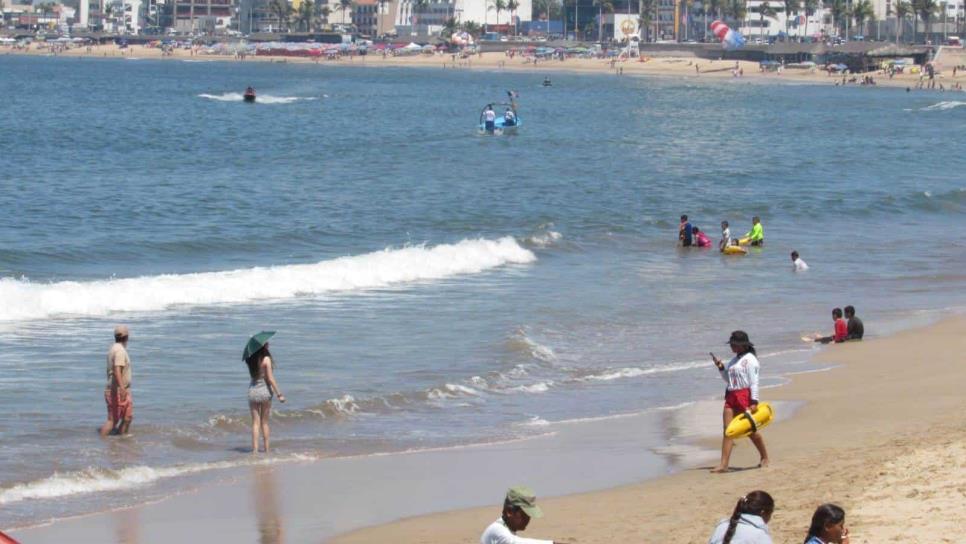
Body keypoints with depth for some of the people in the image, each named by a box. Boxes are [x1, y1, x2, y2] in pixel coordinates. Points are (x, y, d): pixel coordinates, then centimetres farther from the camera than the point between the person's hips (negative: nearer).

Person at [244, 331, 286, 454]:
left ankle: (255, 449, -1)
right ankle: (266, 449, 13)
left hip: (252, 391, 3)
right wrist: (279, 394, -10)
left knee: (255, 423, 5)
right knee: (265, 422, 8)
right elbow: (270, 379, -15)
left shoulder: (251, 359, 1)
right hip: (264, 390, -3)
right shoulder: (266, 359, -13)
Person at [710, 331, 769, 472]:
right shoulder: (734, 360, 18)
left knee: (751, 430, 2)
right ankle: (723, 464, -8)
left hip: (745, 396, -8)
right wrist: (721, 367, 8)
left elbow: (754, 382, -12)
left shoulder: (749, 359, -7)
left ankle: (764, 457, 21)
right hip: (731, 396, 8)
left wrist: (754, 402, -19)